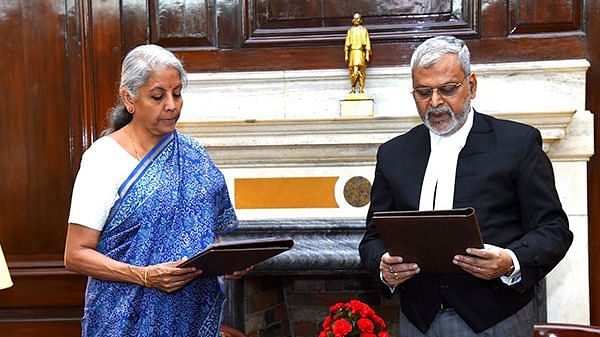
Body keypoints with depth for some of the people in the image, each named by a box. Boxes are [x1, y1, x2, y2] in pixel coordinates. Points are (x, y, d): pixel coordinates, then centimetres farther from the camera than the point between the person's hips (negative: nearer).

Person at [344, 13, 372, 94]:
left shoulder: (364, 30, 9)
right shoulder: (350, 31, 15)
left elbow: (367, 43, 5)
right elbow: (347, 44, 13)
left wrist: (367, 55, -4)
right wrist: (346, 55, 5)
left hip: (361, 53, -1)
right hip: (352, 52, 1)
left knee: (361, 71, -4)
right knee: (354, 71, -10)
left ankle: (361, 88, -1)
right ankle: (353, 88, -1)